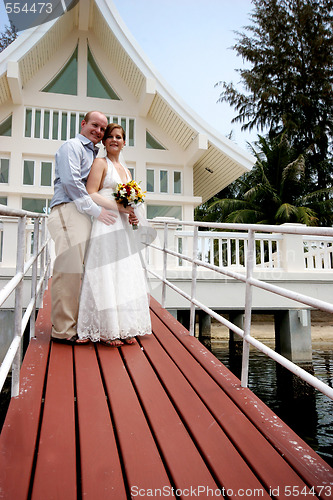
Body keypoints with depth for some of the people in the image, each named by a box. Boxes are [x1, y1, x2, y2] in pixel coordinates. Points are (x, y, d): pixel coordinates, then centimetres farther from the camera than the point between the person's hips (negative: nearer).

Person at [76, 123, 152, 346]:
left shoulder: (126, 170, 23)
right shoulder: (101, 163, 2)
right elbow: (91, 194, -9)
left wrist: (133, 215, 4)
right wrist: (119, 206, -16)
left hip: (123, 227, 7)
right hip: (105, 226, -7)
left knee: (126, 275, 5)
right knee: (106, 275, -7)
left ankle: (124, 328, 13)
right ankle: (105, 330, 2)